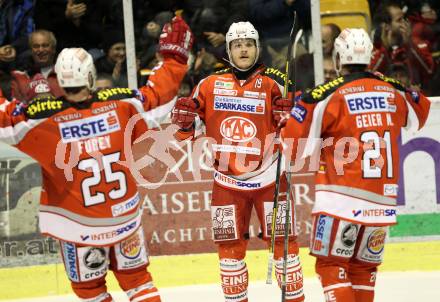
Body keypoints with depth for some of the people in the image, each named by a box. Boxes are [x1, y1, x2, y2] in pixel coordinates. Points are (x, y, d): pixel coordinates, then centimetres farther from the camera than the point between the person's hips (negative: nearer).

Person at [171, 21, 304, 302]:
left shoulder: (273, 82, -4)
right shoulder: (211, 84, 4)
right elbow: (187, 128, 9)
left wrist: (286, 109, -30)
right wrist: (184, 116, -13)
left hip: (268, 178, -2)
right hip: (227, 181, 2)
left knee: (283, 242, -1)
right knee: (230, 247, 7)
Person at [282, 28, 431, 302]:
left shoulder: (328, 95, -9)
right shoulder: (393, 90, 6)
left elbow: (295, 146, -8)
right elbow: (419, 114, 29)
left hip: (342, 198, -5)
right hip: (382, 201, 5)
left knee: (332, 264, 2)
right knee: (364, 266, 16)